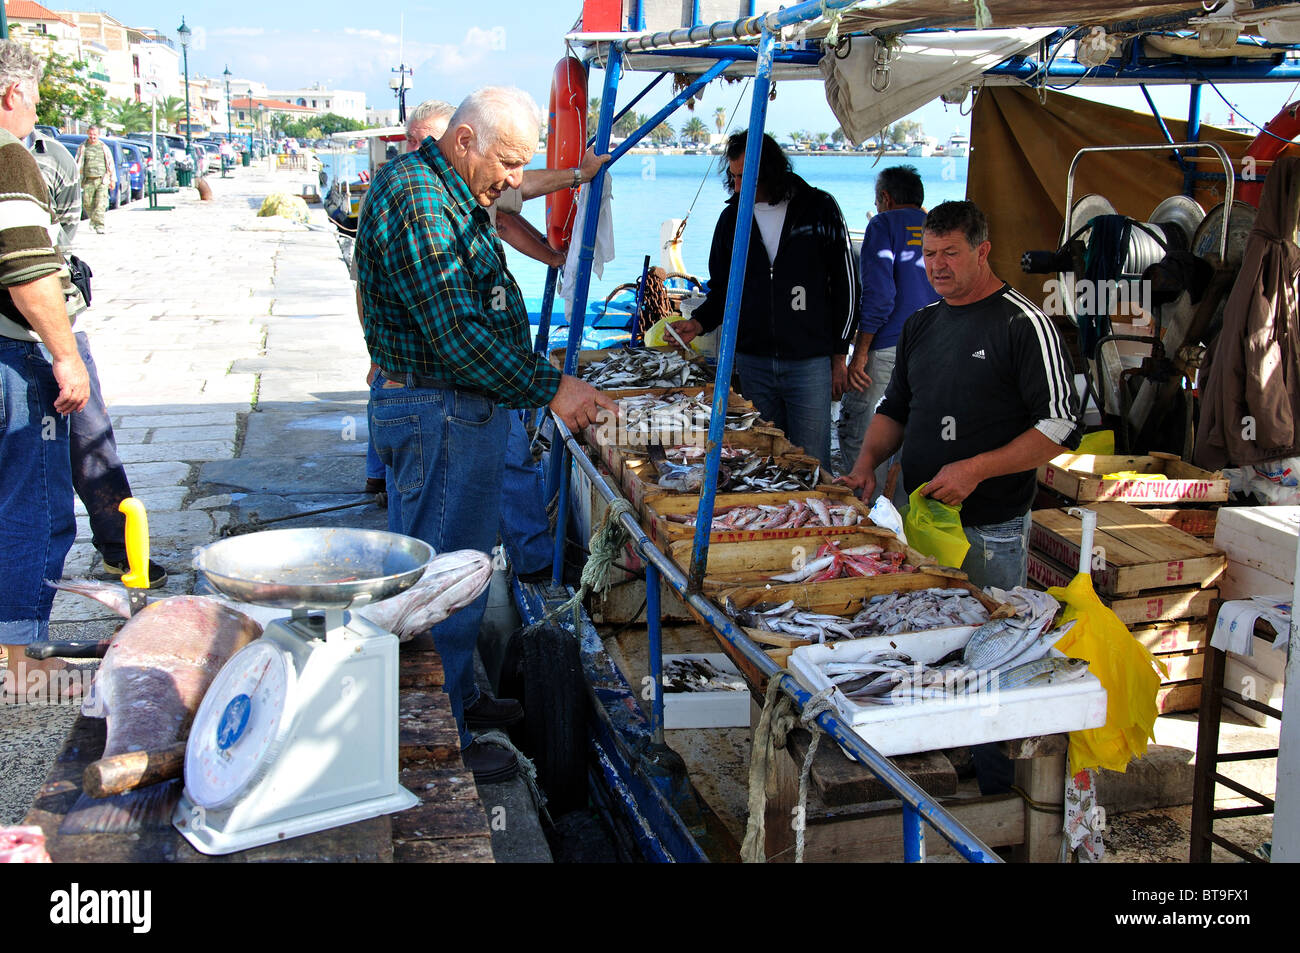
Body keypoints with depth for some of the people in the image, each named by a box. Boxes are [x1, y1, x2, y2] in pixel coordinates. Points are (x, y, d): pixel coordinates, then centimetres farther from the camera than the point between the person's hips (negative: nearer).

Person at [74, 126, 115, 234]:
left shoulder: (104, 147, 10)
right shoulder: (82, 147, 10)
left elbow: (110, 163, 12)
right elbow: (77, 164, 6)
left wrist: (112, 180, 8)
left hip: (102, 180, -1)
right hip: (88, 180, 1)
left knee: (101, 204, -11)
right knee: (87, 203, 1)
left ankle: (99, 225, -12)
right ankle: (93, 219, 29)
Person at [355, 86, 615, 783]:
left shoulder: (445, 194, 15)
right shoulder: (416, 198, -20)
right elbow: (455, 335, -27)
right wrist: (549, 388, -22)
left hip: (459, 407, 11)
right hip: (440, 414, -11)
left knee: (458, 566, 20)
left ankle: (457, 698, 35)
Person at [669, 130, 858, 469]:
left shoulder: (819, 209, -1)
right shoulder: (732, 217, 8)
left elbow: (845, 284, 2)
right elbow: (722, 288, 18)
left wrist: (839, 356, 1)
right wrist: (699, 322, -2)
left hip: (809, 361, -3)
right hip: (752, 361, 3)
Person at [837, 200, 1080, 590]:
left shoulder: (1023, 324, -9)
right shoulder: (920, 324, 11)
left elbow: (1061, 427, -14)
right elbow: (894, 409, 20)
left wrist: (976, 469, -20)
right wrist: (867, 462, 1)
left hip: (991, 530, -6)